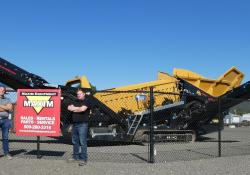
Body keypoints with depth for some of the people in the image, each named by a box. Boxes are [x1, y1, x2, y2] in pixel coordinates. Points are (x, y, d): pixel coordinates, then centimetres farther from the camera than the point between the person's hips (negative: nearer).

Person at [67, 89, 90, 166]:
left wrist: (74, 109, -2)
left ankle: (83, 159, -6)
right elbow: (69, 108, 6)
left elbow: (82, 109, -18)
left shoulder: (86, 102, -1)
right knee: (75, 142, 12)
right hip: (75, 124, 7)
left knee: (82, 142, -8)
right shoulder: (75, 102, 20)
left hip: (82, 124, -7)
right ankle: (76, 157, 21)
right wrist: (78, 108, -7)